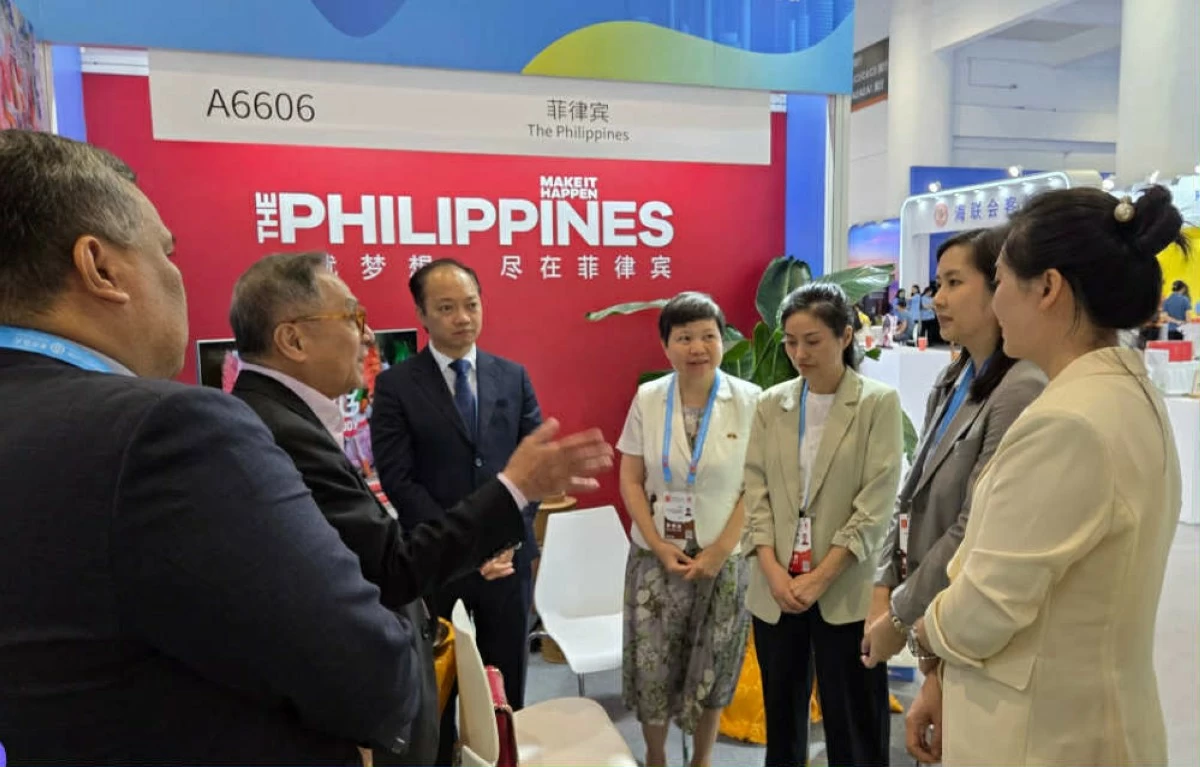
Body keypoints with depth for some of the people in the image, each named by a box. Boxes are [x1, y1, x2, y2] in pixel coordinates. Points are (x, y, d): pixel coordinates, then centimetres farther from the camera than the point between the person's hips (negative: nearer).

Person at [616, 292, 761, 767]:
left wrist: (719, 551, -12)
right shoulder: (647, 399, -3)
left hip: (723, 559, -1)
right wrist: (659, 547, -9)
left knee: (710, 670, 14)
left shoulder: (750, 401, -8)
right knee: (651, 667, 9)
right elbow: (630, 481, 0)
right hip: (656, 558, 1)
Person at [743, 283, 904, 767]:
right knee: (782, 712, 17)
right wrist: (773, 570, -8)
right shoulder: (771, 404, 5)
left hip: (845, 592, -3)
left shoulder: (879, 403, -5)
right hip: (776, 590, 4)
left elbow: (877, 504, -10)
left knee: (852, 722, 8)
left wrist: (821, 576, -14)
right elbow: (756, 491, 3)